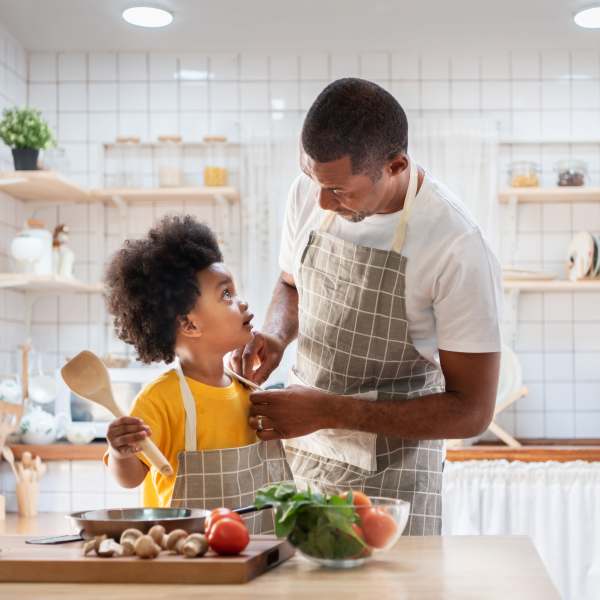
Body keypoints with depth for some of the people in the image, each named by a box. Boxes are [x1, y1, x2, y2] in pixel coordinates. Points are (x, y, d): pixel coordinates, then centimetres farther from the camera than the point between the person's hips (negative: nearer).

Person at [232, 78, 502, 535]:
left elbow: (472, 410, -17)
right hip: (294, 452, 5)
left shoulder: (457, 249, -21)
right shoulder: (309, 193, -4)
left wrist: (328, 411, -22)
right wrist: (275, 335, -7)